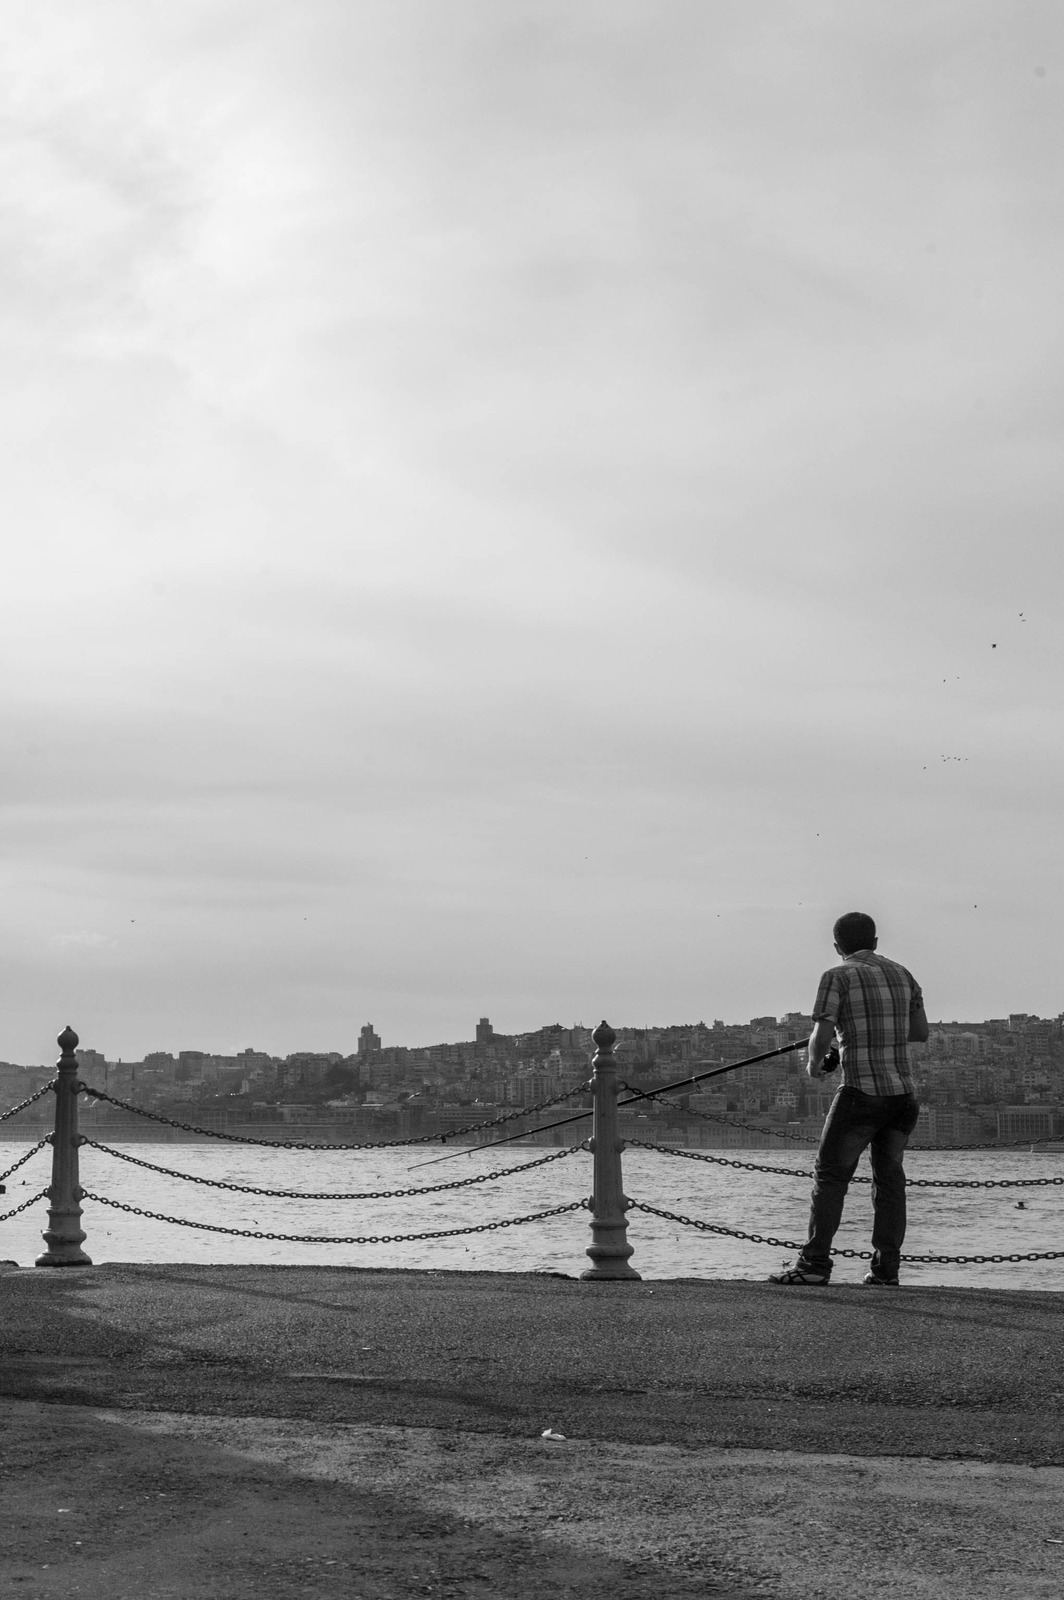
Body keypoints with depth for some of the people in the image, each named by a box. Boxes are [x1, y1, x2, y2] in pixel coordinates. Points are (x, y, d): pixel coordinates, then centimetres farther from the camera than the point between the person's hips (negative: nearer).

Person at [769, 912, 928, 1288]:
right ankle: (886, 1269, 6)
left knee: (830, 1175, 0)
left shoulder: (837, 977, -3)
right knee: (889, 1176, 9)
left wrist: (813, 1064, 8)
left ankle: (815, 1263, -4)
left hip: (861, 1092, -5)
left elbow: (821, 1037, -10)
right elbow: (920, 1032, 19)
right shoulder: (902, 974, 14)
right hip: (904, 1092, 6)